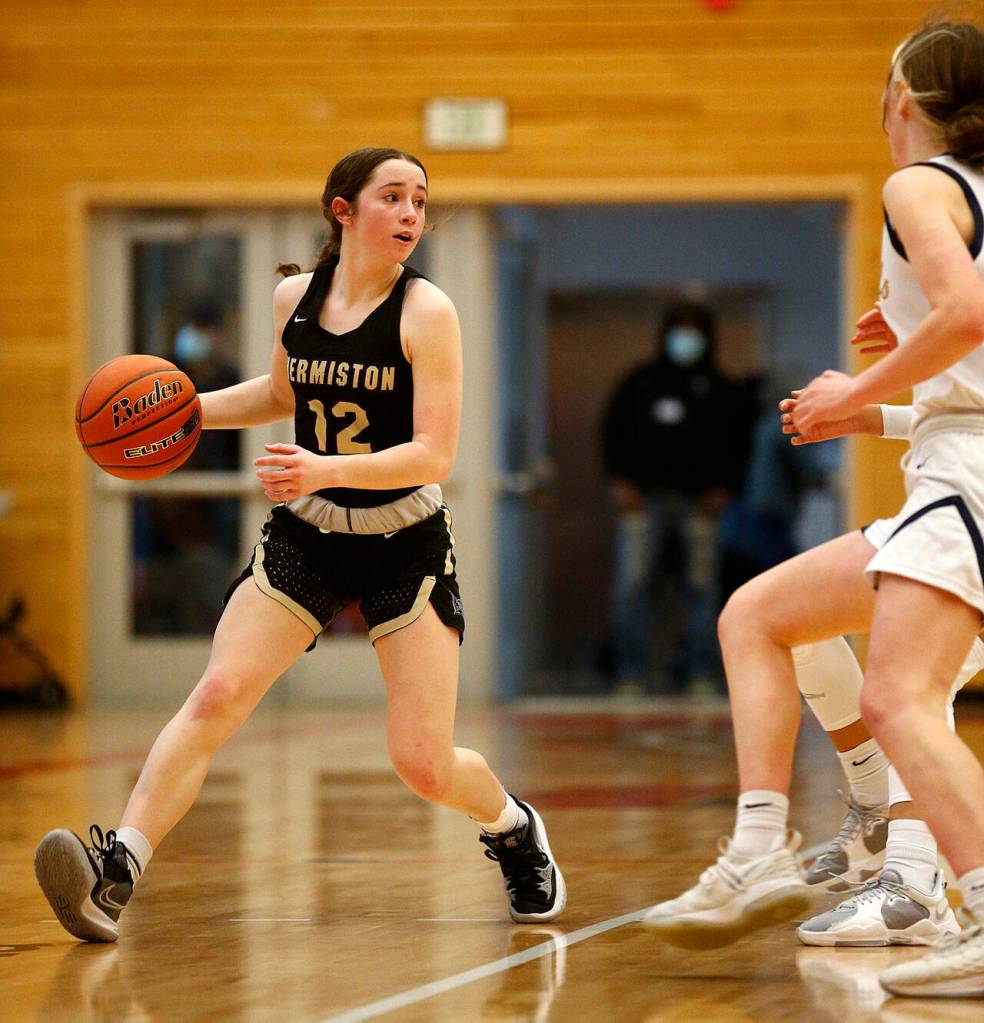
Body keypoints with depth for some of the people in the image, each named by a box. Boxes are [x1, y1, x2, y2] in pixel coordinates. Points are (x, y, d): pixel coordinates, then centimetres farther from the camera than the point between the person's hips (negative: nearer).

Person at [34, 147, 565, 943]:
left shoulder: (425, 312, -14)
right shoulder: (295, 297, 0)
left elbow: (434, 455, -21)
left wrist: (327, 471, -34)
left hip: (405, 545, -3)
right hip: (304, 537, 3)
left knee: (424, 766, -4)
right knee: (216, 696, -17)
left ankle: (512, 826, 29)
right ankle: (117, 868, -24)